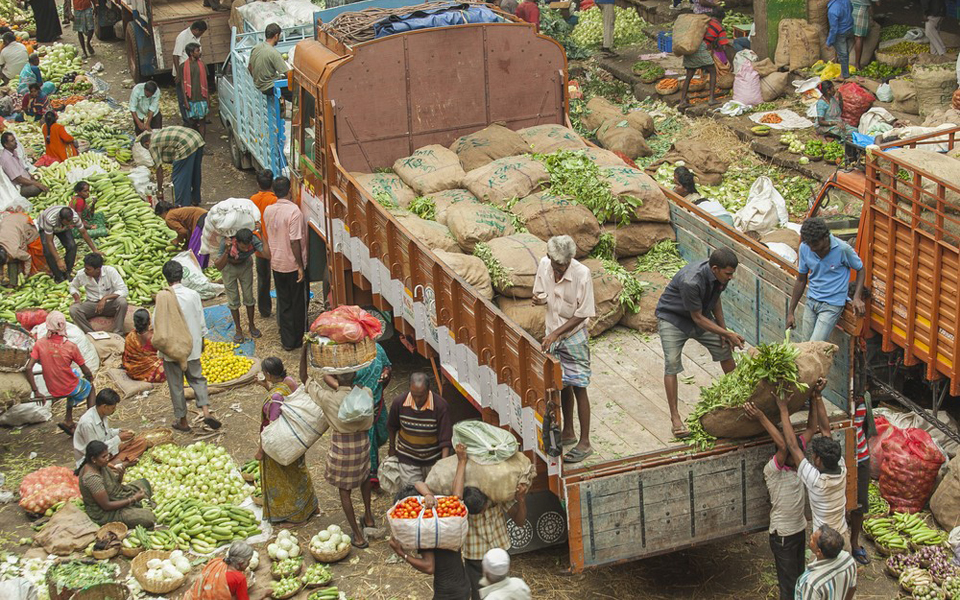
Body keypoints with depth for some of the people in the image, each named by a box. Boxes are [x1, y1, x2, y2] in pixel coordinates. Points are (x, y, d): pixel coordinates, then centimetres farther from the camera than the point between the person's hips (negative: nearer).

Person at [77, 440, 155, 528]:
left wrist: (120, 475, -14)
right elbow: (106, 506, -28)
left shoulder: (101, 465, -5)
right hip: (104, 513, -10)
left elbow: (116, 484, 9)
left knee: (144, 483, 22)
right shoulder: (92, 478, -32)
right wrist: (133, 499, -23)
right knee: (148, 518, -24)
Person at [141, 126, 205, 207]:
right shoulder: (158, 133, 28)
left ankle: (182, 206, 6)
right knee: (195, 174, 24)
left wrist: (159, 191, 11)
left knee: (179, 178, 3)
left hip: (187, 146, -9)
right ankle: (195, 201, 39)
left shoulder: (153, 145, 4)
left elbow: (159, 169, 4)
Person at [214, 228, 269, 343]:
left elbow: (269, 256, -49)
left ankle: (252, 326, 30)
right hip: (229, 267, -2)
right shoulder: (226, 242, -41)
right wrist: (227, 251, -56)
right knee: (233, 300, 5)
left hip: (245, 265, 2)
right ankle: (238, 329, 23)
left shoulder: (253, 241, -37)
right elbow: (219, 267, -41)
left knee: (249, 297, 9)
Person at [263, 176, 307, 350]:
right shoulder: (294, 211, -21)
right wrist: (300, 266, -17)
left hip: (276, 264, 6)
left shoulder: (268, 210, -1)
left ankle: (287, 341, 19)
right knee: (298, 303, 10)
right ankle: (298, 340, 19)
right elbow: (295, 241, -22)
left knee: (283, 303, 15)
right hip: (293, 264, -6)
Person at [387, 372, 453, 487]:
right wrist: (392, 448, 20)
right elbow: (392, 428, 7)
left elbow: (446, 440, -20)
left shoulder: (441, 406, -22)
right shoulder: (399, 403, -15)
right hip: (408, 458, 1)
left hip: (433, 459, 0)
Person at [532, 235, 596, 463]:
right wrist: (540, 299, -17)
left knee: (578, 388, -2)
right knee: (563, 385, 17)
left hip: (575, 336, -5)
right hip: (553, 334, 5)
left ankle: (584, 443, 6)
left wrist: (556, 333, -23)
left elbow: (582, 314, -18)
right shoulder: (544, 265, -8)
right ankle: (568, 433, 32)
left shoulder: (582, 274, -24)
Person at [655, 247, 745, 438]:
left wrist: (723, 330, 3)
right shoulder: (691, 281, -39)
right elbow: (697, 318, -28)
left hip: (700, 316, 7)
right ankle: (675, 417, -8)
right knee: (672, 365, -15)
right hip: (672, 317, -7)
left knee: (725, 351, 9)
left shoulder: (719, 275, -16)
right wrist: (728, 334, -25)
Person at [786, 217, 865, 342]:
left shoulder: (842, 249, -17)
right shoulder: (804, 248, -5)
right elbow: (801, 280, 7)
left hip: (832, 305, -5)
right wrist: (790, 312, 10)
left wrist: (857, 297, -13)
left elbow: (860, 269, 1)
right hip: (811, 302, 5)